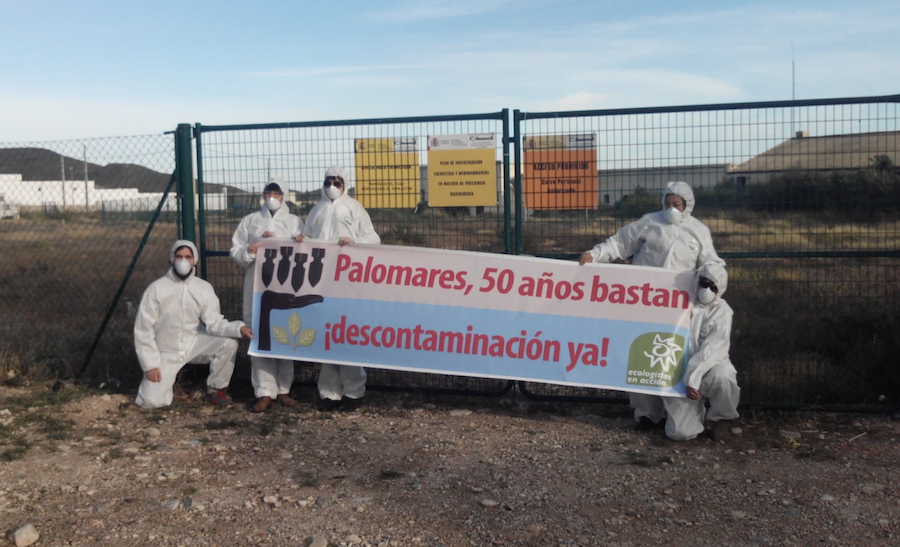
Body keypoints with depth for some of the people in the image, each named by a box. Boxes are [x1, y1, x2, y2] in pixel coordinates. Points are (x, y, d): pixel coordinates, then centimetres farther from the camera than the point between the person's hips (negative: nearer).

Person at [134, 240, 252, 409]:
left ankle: (214, 390, -3)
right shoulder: (156, 289, -15)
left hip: (193, 344, 2)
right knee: (151, 401, -17)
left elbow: (214, 323, -14)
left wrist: (239, 328, -34)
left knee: (229, 343, -25)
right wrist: (150, 364, -17)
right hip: (165, 352, -2)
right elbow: (143, 330, -12)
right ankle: (167, 378, 19)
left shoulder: (204, 288, -8)